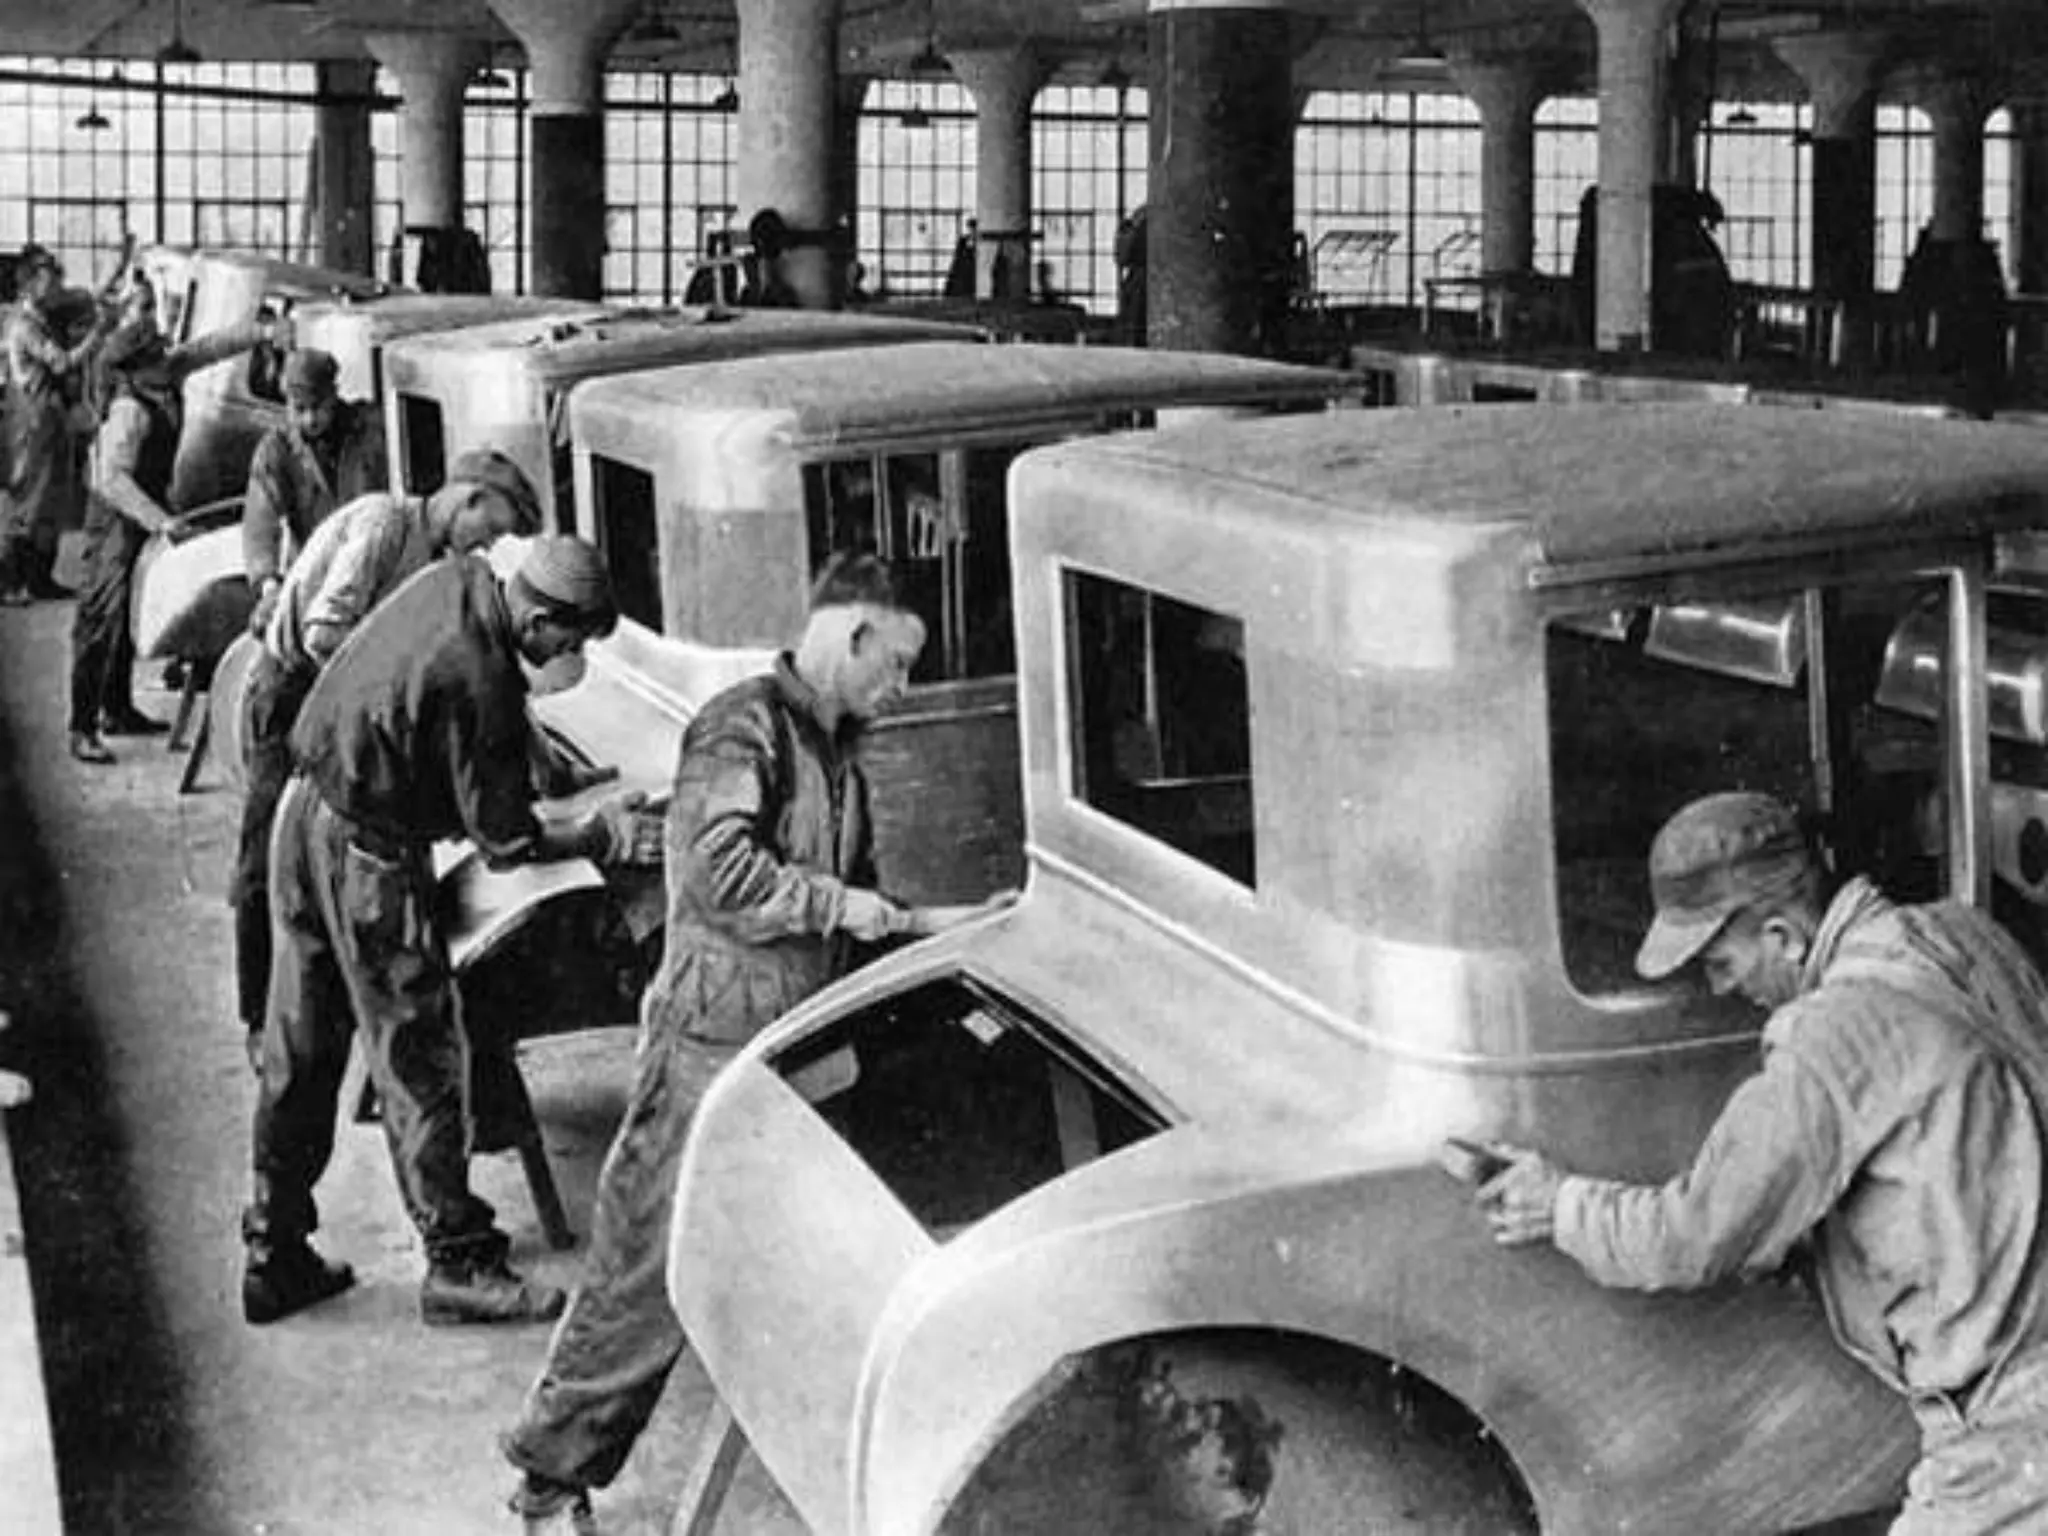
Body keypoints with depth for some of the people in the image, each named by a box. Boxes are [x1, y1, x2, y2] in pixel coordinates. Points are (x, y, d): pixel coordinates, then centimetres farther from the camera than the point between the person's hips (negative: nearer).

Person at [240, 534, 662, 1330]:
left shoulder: (457, 578, -2)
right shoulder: (482, 684, -26)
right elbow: (507, 842, -18)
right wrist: (603, 835, -4)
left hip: (302, 811, 9)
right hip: (367, 856, -9)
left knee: (299, 1053, 16)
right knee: (421, 1063, 2)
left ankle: (273, 1255, 26)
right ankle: (458, 1264, 12)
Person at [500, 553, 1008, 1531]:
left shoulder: (836, 749, 18)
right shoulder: (742, 728, -12)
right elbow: (720, 871, -26)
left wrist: (925, 923, 14)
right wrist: (847, 906, -18)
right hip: (714, 1044, -8)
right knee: (650, 1275, -3)